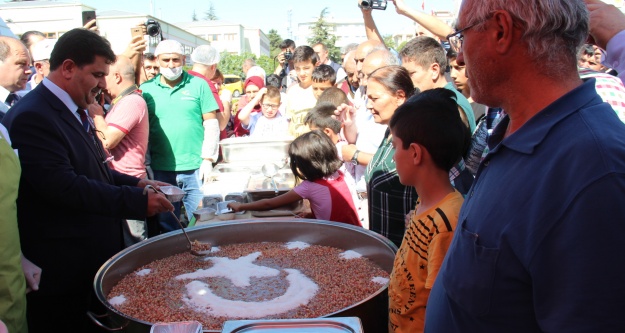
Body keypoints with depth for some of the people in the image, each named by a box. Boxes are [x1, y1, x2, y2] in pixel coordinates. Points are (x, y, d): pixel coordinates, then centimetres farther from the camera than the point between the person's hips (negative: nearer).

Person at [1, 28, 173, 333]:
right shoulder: (32, 116, -20)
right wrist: (137, 200, -26)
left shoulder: (73, 110, 10)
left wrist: (136, 184, 2)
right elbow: (63, 187, -28)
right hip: (63, 270, -9)